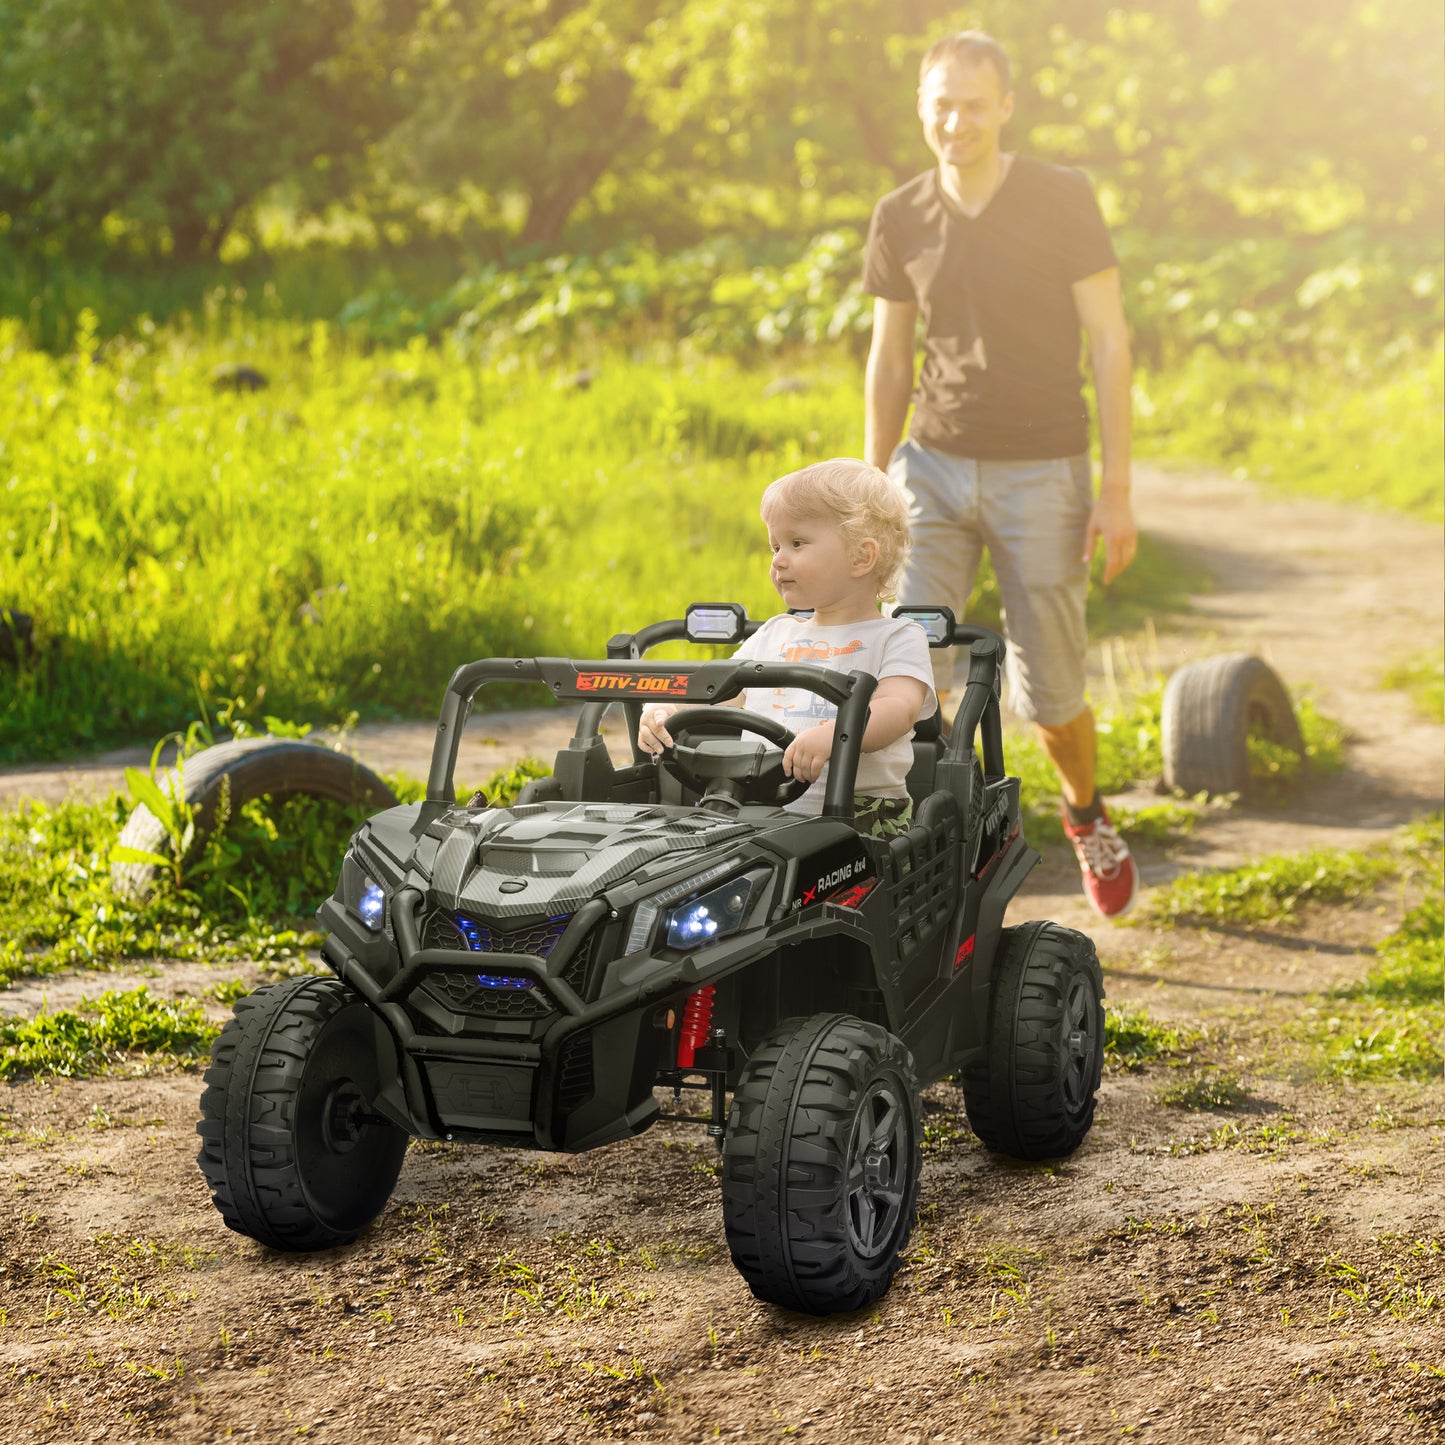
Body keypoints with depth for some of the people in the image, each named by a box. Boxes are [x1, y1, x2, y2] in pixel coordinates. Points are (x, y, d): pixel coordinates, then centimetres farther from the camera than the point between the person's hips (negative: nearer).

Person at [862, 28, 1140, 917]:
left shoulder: (1063, 201, -7)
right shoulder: (901, 221, 3)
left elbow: (1110, 344, -7)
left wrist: (1117, 491, -10)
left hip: (1041, 475, -2)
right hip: (935, 468, 2)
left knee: (1049, 693, 6)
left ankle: (1086, 812, 37)